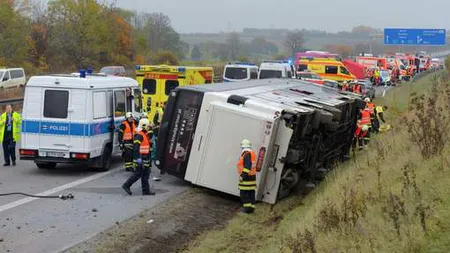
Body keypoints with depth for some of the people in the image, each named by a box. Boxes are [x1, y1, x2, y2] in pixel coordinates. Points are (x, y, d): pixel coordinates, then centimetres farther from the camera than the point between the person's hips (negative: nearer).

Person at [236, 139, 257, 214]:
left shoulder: (247, 155, -18)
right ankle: (251, 208, 13)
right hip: (252, 176, 9)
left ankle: (247, 208, -5)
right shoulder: (252, 154, 12)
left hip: (246, 177, -9)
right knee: (251, 193, 10)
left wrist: (242, 176, -24)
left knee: (244, 193, -3)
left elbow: (247, 166, -25)